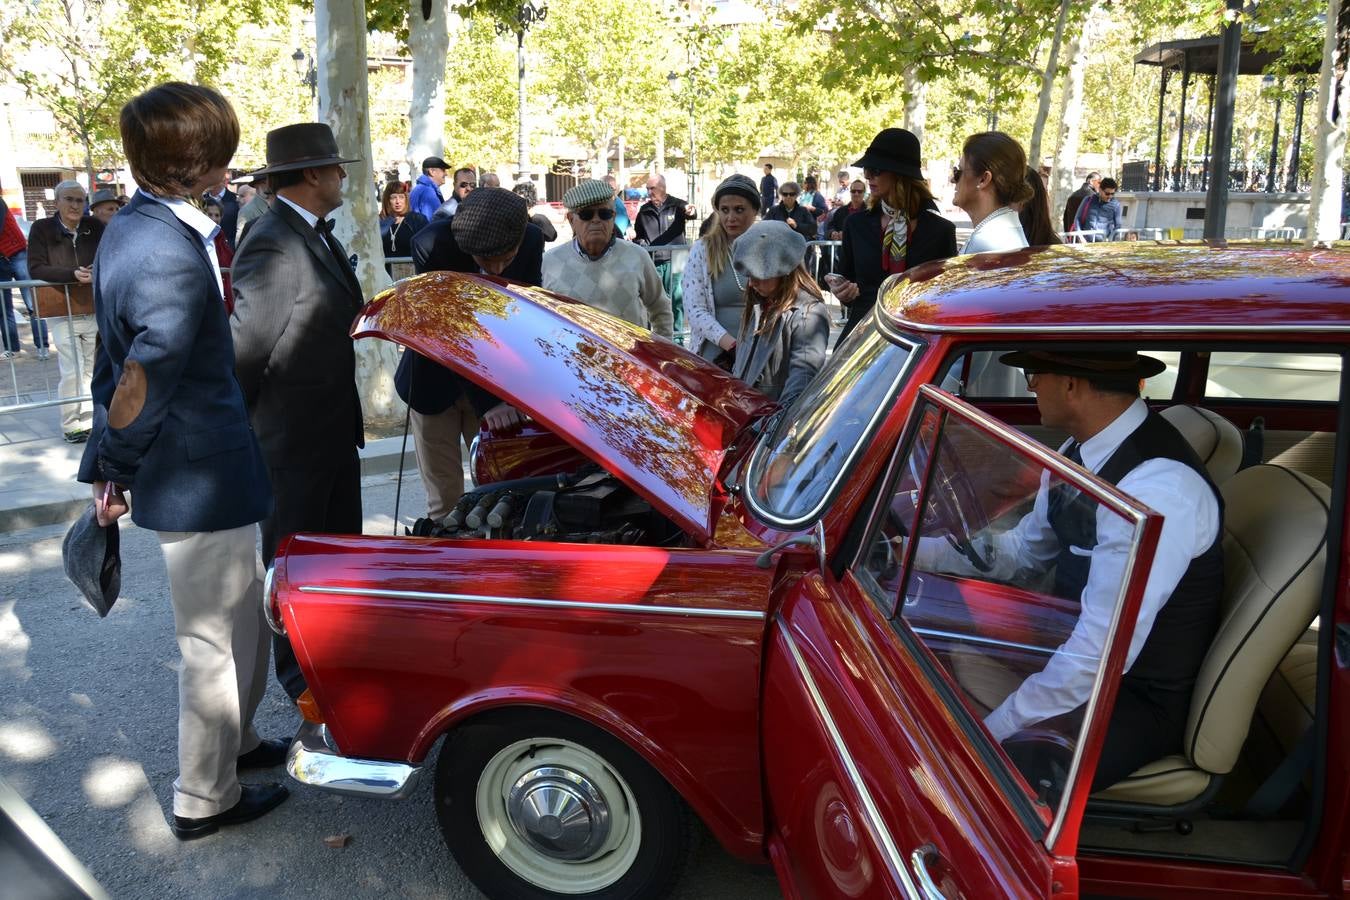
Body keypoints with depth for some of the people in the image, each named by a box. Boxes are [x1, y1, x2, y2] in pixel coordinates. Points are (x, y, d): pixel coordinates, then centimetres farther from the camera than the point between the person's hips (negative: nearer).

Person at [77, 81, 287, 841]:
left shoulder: (131, 229, 7)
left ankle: (234, 742, 44)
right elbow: (142, 388, -24)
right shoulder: (173, 258, -25)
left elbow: (115, 362, 11)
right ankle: (205, 799, 27)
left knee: (245, 620, 25)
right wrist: (114, 470, -8)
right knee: (217, 643, 8)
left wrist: (108, 466, 14)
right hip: (202, 484, -9)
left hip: (204, 474, 9)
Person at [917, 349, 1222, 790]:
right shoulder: (1080, 451, -3)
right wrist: (909, 551, 4)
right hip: (1072, 647, 8)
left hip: (1136, 703, -8)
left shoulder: (1157, 488, -30)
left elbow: (1101, 654, -30)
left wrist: (993, 731, -23)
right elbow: (1025, 548, 12)